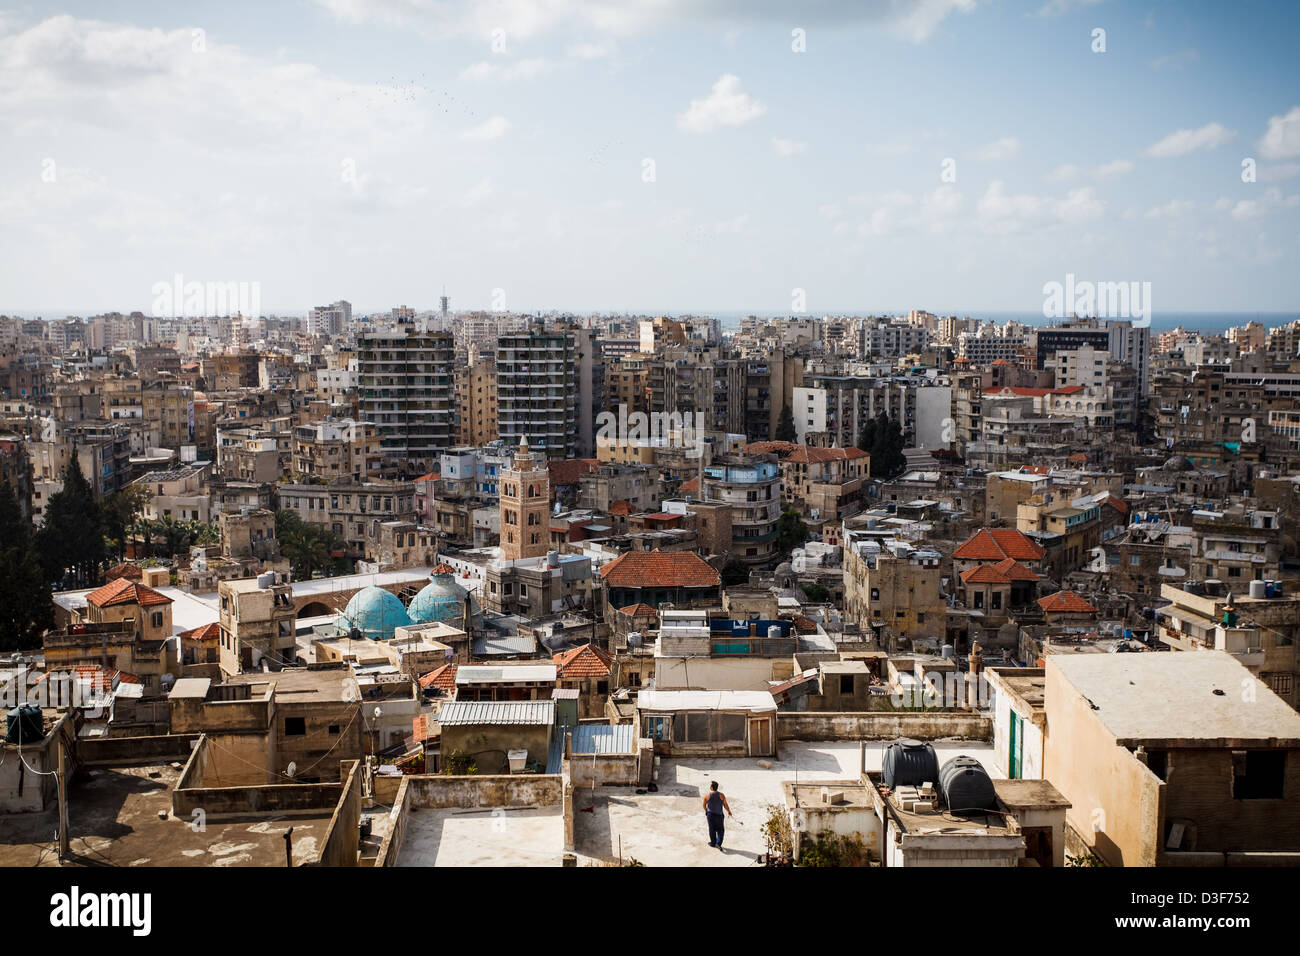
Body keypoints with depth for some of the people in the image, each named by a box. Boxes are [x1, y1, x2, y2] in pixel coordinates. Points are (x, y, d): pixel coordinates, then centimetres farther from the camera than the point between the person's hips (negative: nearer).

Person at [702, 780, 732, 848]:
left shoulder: (707, 795, -11)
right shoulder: (721, 795, -13)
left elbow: (704, 805, 4)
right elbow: (725, 805, -8)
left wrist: (706, 811, 25)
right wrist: (729, 812, 9)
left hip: (710, 814, 1)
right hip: (719, 815, -1)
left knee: (712, 829, 16)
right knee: (720, 830, 11)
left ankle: (713, 842, 26)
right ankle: (718, 843, -3)